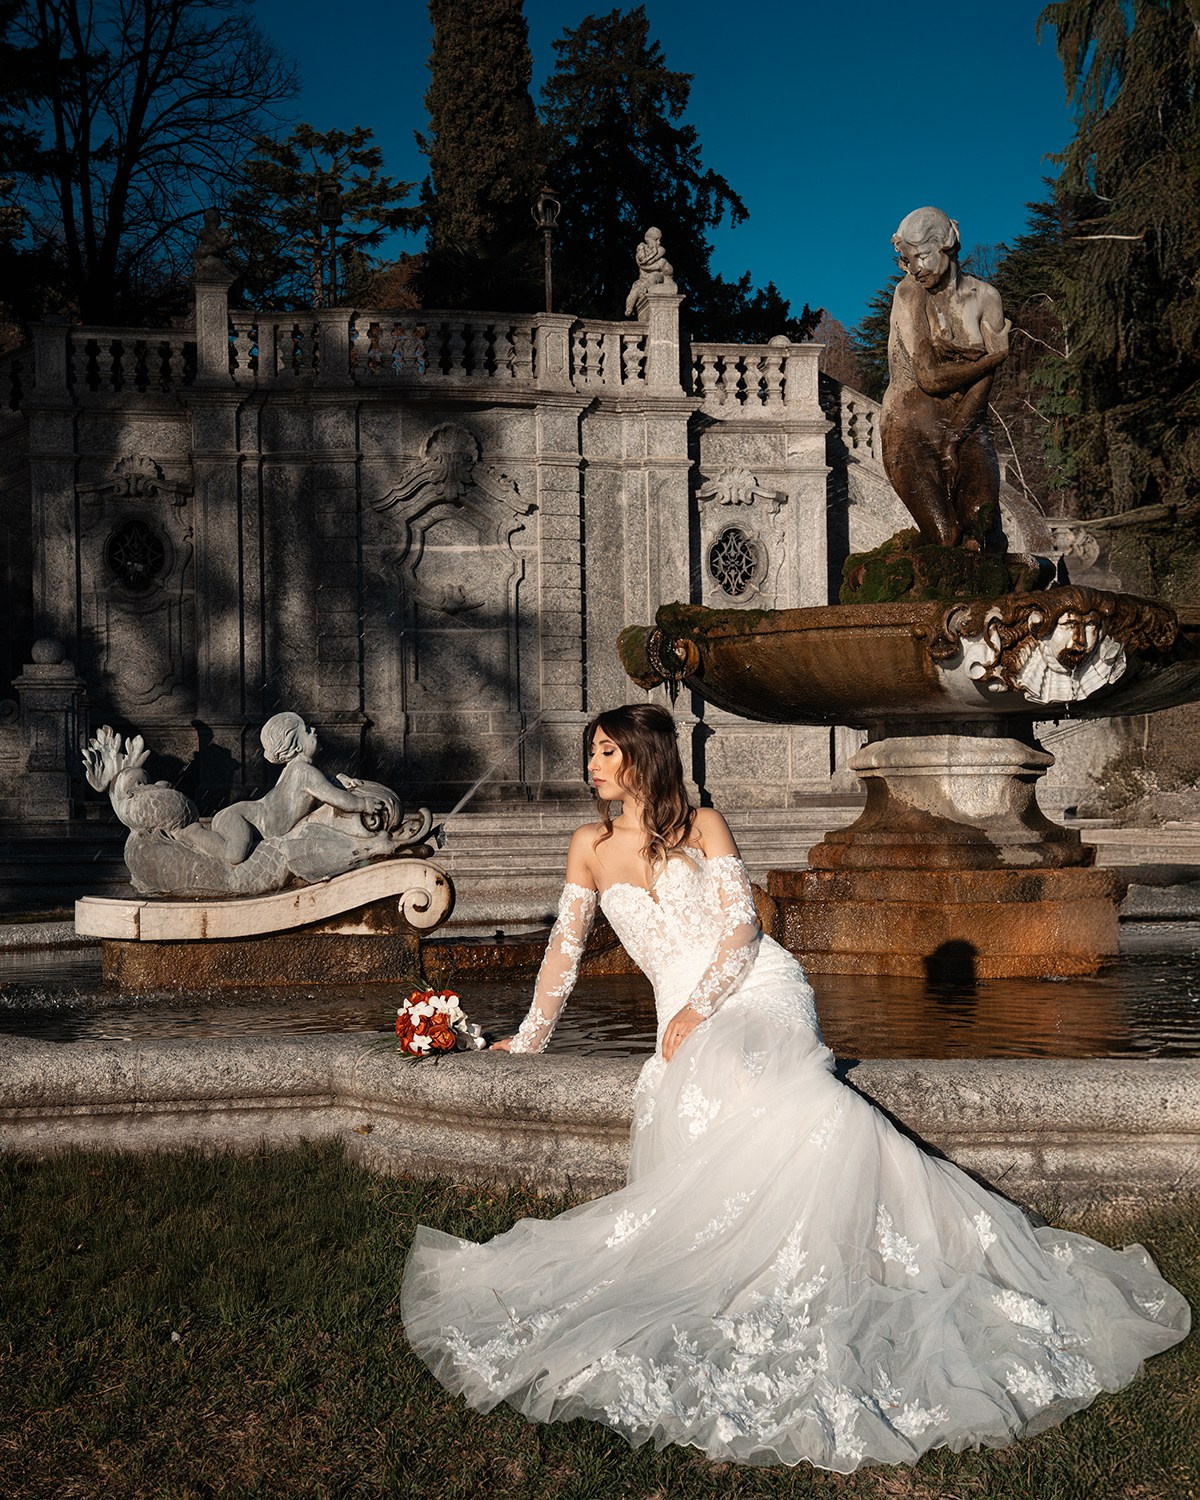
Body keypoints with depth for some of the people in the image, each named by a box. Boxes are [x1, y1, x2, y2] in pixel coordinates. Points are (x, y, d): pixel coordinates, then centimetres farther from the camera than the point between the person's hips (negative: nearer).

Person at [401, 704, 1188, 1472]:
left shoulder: (703, 825, 9)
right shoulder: (591, 847, 18)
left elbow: (741, 929, 1)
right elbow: (566, 945, 21)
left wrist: (698, 1009, -12)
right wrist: (530, 1037, 20)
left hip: (756, 987, -2)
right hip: (688, 1017, 2)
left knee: (782, 1107, -32)